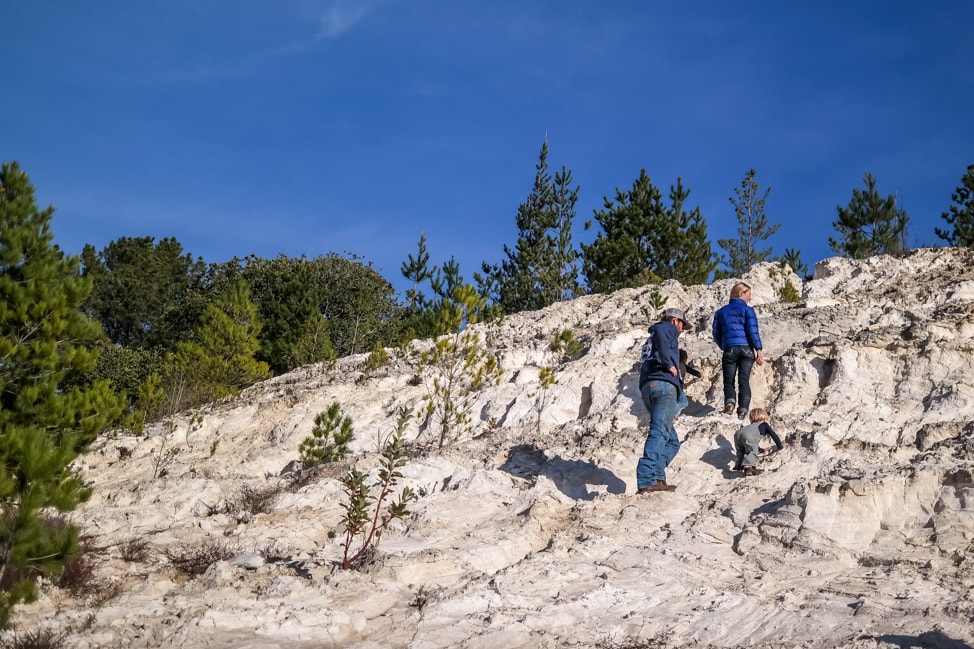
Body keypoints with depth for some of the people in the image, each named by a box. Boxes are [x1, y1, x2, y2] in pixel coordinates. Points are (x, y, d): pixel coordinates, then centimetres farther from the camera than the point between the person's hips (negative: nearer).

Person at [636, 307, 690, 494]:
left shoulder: (651, 338, 35)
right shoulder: (668, 327, 10)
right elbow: (661, 336, -15)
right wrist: (669, 364, -12)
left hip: (646, 387, 9)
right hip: (663, 383, -9)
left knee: (671, 439, 11)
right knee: (659, 433, -18)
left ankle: (657, 479, -4)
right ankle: (646, 482, -30)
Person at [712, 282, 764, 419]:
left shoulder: (721, 312, 15)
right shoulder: (747, 310, 5)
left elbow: (716, 334, 15)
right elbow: (753, 331, -6)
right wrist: (758, 350, -9)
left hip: (729, 349, 1)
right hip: (747, 349, -1)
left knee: (728, 381, 4)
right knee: (744, 381, -1)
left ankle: (730, 401, -22)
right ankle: (743, 409, -12)